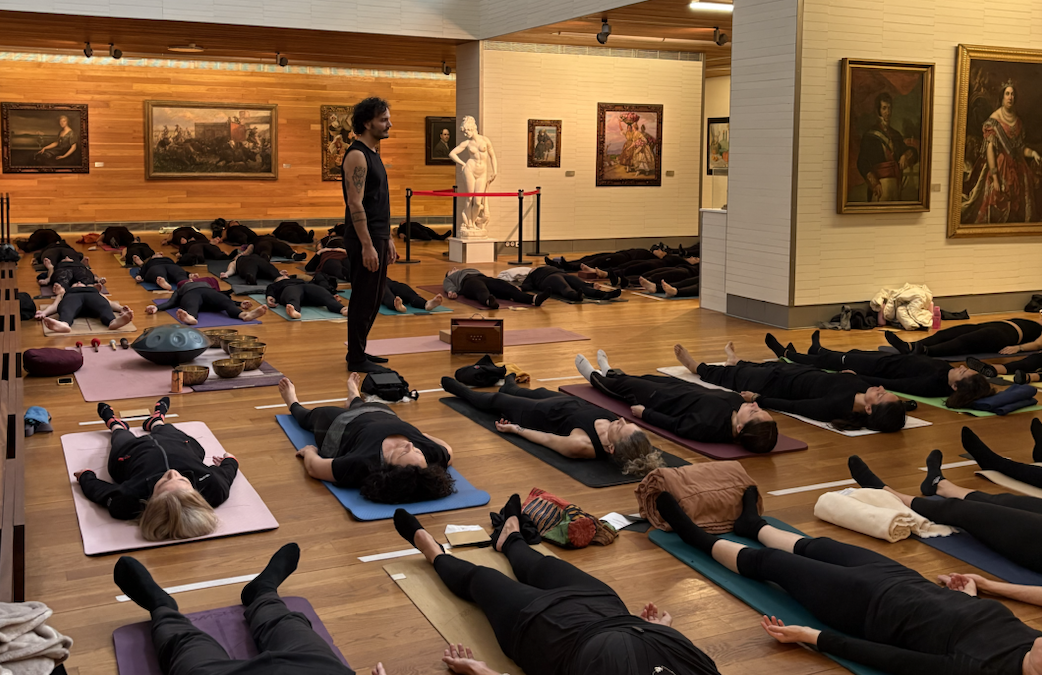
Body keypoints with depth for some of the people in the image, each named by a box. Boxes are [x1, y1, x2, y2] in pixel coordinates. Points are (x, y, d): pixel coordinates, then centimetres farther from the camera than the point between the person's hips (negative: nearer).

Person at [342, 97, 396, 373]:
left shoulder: (373, 155, 16)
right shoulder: (357, 156, -15)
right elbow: (355, 203, -21)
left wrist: (388, 239, 20)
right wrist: (367, 245, -24)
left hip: (377, 238, 10)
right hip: (364, 240, -10)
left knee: (373, 299, 15)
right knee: (364, 300, -4)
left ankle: (359, 352, 25)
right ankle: (356, 360, 4)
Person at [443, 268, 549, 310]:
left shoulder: (473, 270, 46)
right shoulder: (448, 278, 38)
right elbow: (448, 285, 12)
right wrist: (451, 291, -14)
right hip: (468, 281, -3)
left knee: (505, 286, -30)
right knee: (481, 290, -42)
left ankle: (534, 299, -58)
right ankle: (489, 301, -80)